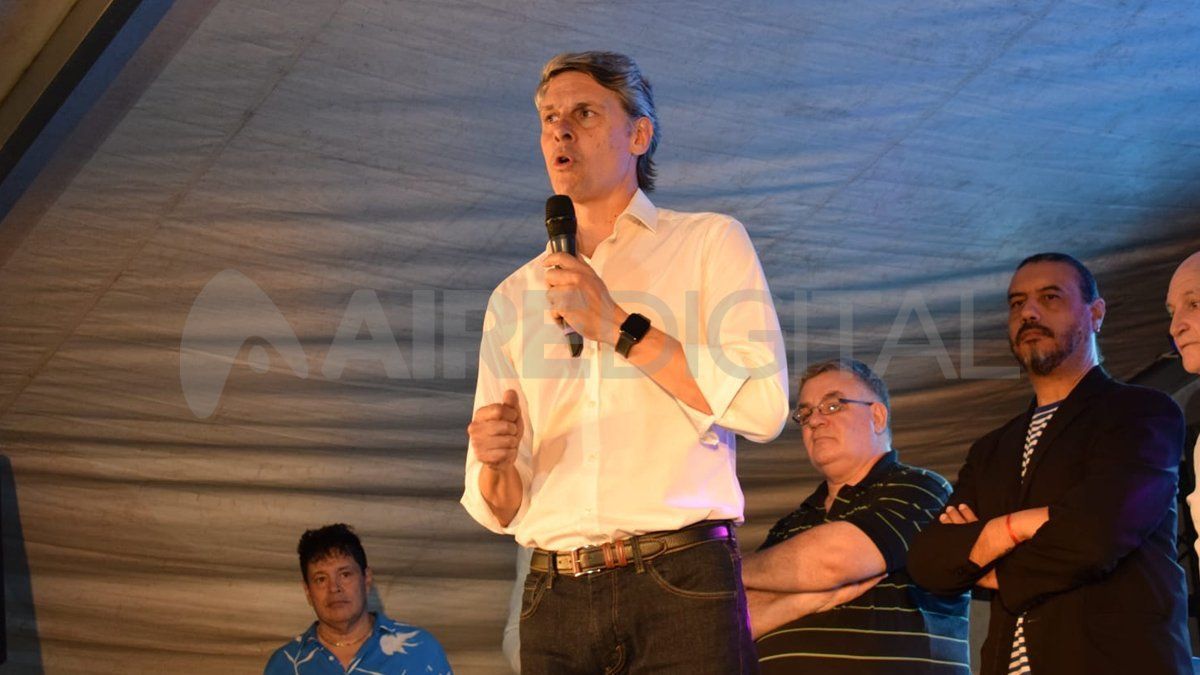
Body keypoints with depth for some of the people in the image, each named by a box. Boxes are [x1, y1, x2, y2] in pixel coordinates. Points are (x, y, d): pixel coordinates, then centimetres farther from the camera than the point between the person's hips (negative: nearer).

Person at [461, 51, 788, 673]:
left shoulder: (708, 242, 8)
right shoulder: (513, 297, 17)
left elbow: (763, 407, -8)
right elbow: (500, 510, 16)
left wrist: (620, 328, -10)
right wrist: (494, 464, -7)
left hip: (680, 583, -3)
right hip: (555, 597, 3)